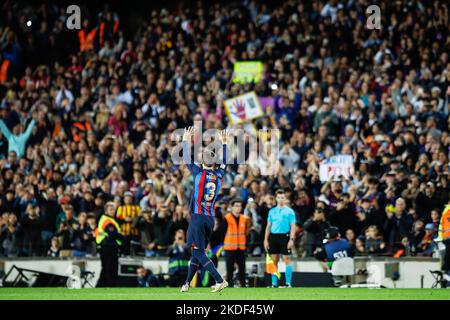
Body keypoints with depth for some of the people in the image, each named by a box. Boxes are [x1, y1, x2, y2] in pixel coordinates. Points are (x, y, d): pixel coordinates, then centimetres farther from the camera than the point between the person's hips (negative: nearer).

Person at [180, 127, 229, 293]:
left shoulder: (199, 173, -7)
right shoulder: (219, 175, 6)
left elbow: (186, 160, 5)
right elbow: (224, 161, 25)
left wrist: (186, 140, 16)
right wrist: (223, 143, 35)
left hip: (198, 217, -6)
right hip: (210, 218, 6)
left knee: (199, 252, -7)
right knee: (197, 252, 14)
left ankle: (220, 280, -21)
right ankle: (187, 283, 19)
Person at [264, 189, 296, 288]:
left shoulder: (289, 211, 2)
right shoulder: (272, 211, 13)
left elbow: (293, 227, -2)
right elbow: (268, 226, 15)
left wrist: (291, 239, -13)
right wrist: (266, 240, 8)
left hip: (284, 236, -4)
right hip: (273, 236, 4)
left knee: (287, 260, -6)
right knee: (274, 261, 4)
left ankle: (288, 283, -5)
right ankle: (274, 283, 8)